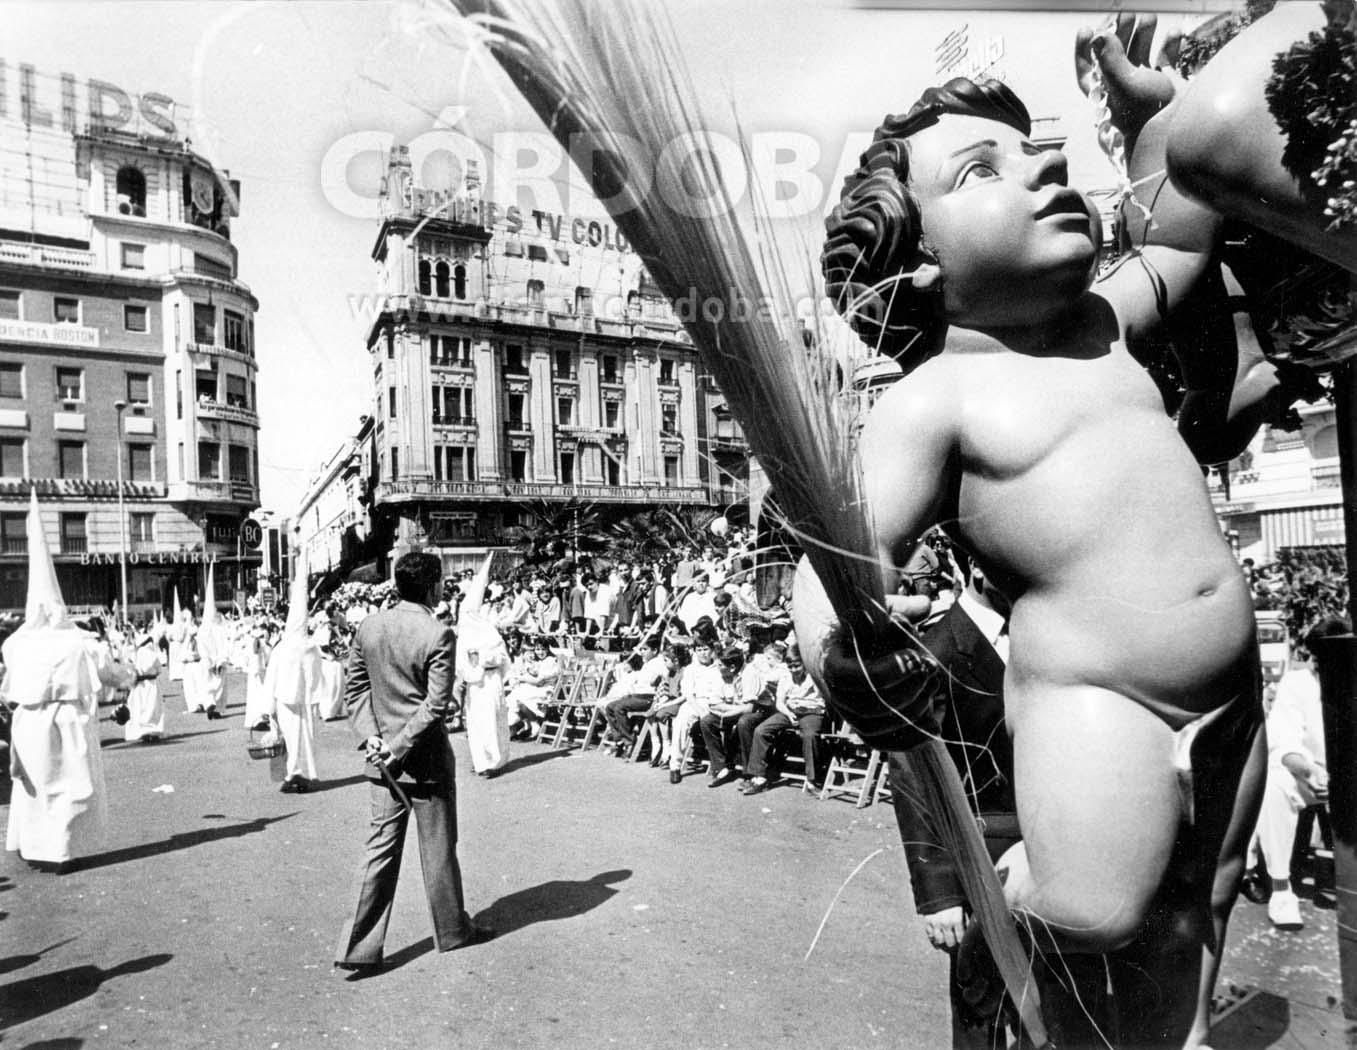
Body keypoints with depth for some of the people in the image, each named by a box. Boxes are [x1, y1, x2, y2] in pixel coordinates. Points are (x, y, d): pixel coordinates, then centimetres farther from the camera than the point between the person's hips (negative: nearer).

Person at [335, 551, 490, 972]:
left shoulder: (369, 626, 1)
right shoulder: (439, 635, -18)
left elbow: (354, 687, 4)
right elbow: (435, 704, -21)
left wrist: (370, 735, -2)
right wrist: (401, 747, -14)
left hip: (382, 758, 5)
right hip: (427, 760, -5)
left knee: (380, 849, 12)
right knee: (438, 847, 12)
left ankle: (359, 947, 13)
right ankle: (452, 929, 30)